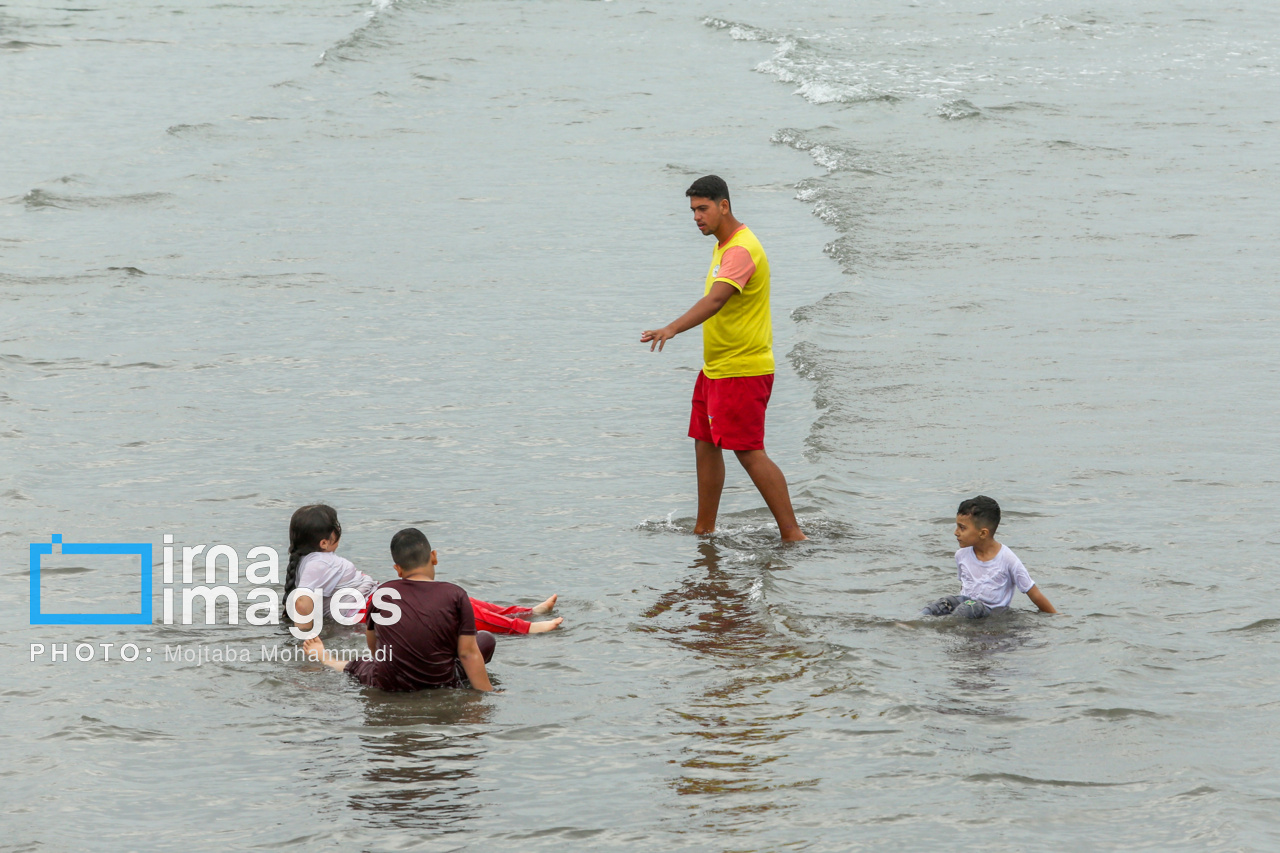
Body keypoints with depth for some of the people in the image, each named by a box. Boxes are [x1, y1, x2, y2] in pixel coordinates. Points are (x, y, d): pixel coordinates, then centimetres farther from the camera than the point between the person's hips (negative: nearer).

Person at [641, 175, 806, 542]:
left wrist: (672, 329, -48)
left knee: (749, 452, -11)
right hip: (715, 369, 10)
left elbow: (715, 300, -36)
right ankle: (704, 531, 21)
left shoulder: (742, 251, -21)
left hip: (743, 370, -10)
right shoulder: (724, 245, 13)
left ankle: (792, 533, -8)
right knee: (705, 444, 13)